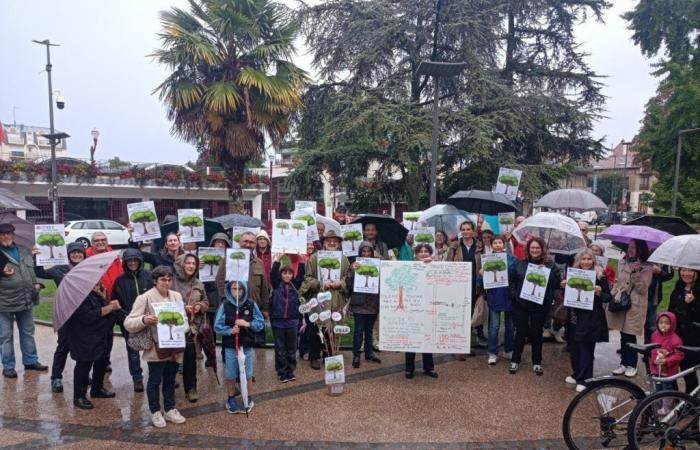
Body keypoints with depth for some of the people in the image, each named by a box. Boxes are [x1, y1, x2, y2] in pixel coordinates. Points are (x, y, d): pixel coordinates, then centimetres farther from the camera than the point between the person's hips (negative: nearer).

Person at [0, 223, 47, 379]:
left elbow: (33, 270, 20)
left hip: (26, 300, 5)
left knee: (28, 332, 16)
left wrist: (36, 284, 7)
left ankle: (30, 361, 29)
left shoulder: (25, 252, 8)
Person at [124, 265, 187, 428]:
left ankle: (170, 410, 30)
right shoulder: (145, 298, -11)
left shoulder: (177, 296, 6)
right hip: (156, 348, -5)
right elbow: (128, 323, -14)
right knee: (155, 381, 9)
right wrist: (144, 320, -32)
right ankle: (155, 412, 26)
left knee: (170, 380, 17)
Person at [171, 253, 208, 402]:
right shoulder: (172, 281, -8)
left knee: (190, 356, 0)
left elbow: (206, 303, 17)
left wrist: (200, 306, -4)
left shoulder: (198, 284, 10)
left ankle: (191, 387, 12)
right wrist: (183, 308, -16)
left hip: (192, 325, 4)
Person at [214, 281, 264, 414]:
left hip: (247, 346, 1)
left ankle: (248, 398, 31)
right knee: (230, 374, 11)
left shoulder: (251, 305, -3)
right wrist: (230, 330, -20)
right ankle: (231, 399, 31)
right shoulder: (224, 305, -6)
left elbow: (261, 323, -2)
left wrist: (248, 324, -16)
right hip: (230, 346, -1)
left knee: (247, 374, 12)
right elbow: (217, 326, -6)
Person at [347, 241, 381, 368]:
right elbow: (349, 284, -9)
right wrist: (352, 270, -23)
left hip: (373, 302, 3)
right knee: (359, 330, 1)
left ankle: (369, 353, 27)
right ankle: (356, 355, 10)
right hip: (359, 302, -3)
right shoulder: (355, 264, -3)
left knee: (369, 329, 15)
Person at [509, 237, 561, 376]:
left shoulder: (550, 265, -1)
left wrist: (547, 272, -18)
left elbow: (558, 283, -7)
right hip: (520, 304, 0)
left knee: (536, 333, 9)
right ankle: (515, 361, 19)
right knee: (520, 332, 7)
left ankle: (537, 363, 24)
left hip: (540, 305, 0)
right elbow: (511, 280, 8)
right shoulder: (520, 264, 2)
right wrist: (514, 294, -3)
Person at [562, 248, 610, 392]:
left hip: (590, 319, -5)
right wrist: (564, 287, -4)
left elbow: (608, 297, -4)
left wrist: (600, 293, -23)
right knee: (574, 348, 12)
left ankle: (584, 379, 11)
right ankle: (576, 374, 28)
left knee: (586, 350, 1)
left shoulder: (600, 276, -6)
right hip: (574, 318, 5)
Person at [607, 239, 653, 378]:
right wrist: (612, 296, 9)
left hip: (635, 305, -4)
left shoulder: (646, 267, -6)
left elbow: (642, 288, -14)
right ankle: (624, 363, 21)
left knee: (630, 335, 0)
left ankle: (631, 365, 17)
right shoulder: (623, 262, 9)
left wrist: (636, 272, -23)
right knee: (623, 334, 10)